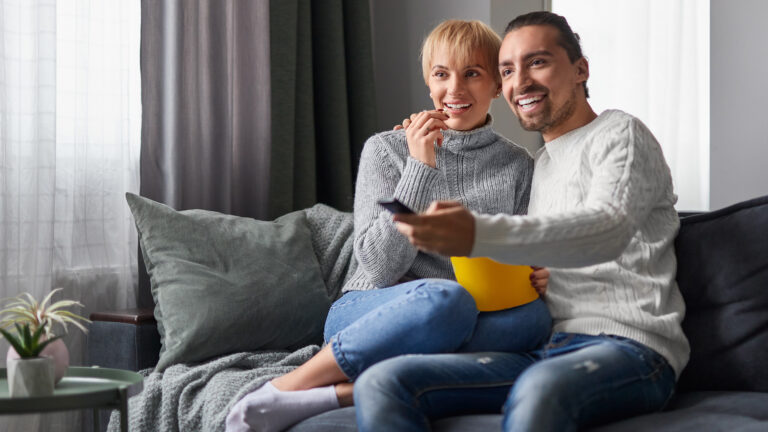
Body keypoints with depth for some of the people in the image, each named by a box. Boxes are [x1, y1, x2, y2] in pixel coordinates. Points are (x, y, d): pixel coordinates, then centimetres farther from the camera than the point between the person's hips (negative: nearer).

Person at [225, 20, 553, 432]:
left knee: (533, 315, -31)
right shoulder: (387, 149, 3)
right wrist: (420, 167, -13)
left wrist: (537, 278, -7)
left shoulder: (518, 166, 10)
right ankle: (282, 391, -25)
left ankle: (341, 393, -34)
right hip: (367, 314, -3)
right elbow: (379, 266, -7)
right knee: (445, 299, -38)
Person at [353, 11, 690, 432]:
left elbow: (607, 229, -20)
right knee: (381, 384, -17)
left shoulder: (619, 133, 2)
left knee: (540, 392, -44)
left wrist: (477, 234, -37)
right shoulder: (540, 164, 26)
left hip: (628, 346, -6)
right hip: (543, 351, 7)